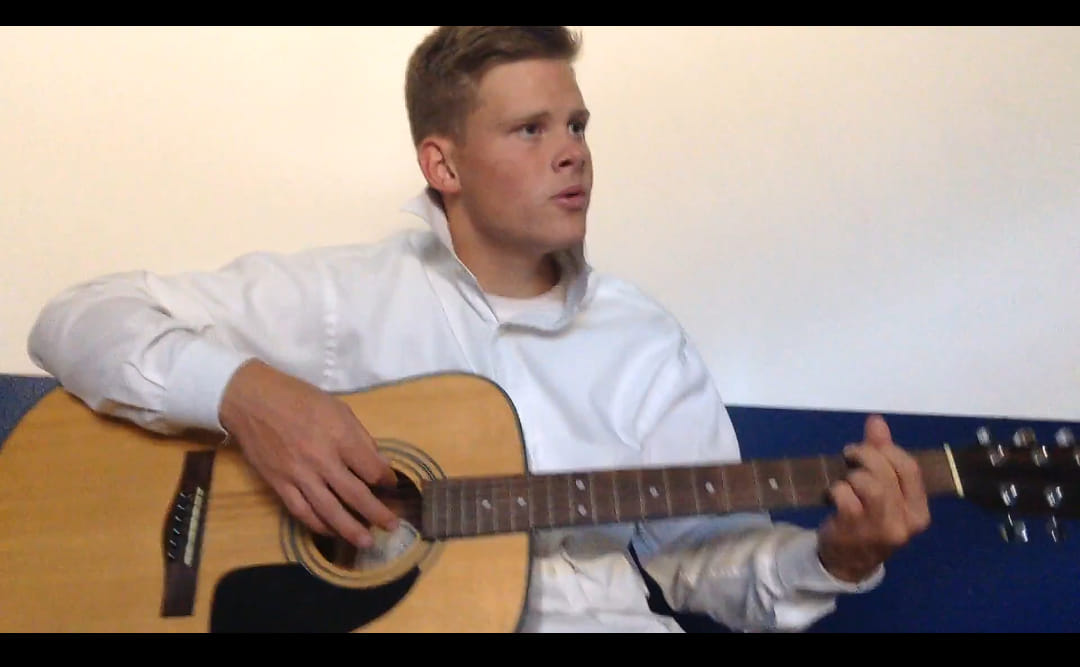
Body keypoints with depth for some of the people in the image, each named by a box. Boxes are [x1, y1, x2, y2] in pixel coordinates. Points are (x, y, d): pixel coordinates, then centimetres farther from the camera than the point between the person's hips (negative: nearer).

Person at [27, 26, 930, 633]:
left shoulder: (647, 341, 6)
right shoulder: (342, 295, -2)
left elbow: (703, 547, 8)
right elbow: (80, 321, -2)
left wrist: (830, 556, -12)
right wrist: (240, 390, -20)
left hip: (584, 609, 3)